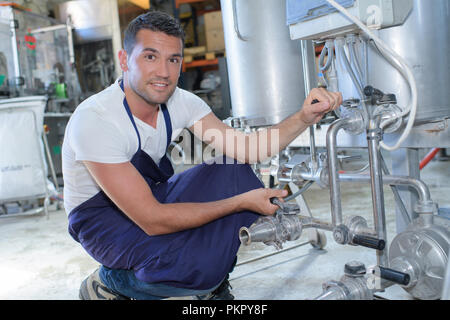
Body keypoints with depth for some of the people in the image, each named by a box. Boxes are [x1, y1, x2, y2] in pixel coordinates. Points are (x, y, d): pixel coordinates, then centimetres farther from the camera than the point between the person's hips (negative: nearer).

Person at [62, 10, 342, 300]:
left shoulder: (180, 102, -10)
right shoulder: (94, 119, -30)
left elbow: (243, 149, -13)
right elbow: (152, 220, -32)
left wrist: (304, 118, -28)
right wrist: (241, 202, -28)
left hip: (153, 195, 6)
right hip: (102, 219, -6)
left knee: (236, 174, -14)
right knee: (197, 263, -32)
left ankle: (212, 286, 4)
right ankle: (107, 285, 0)